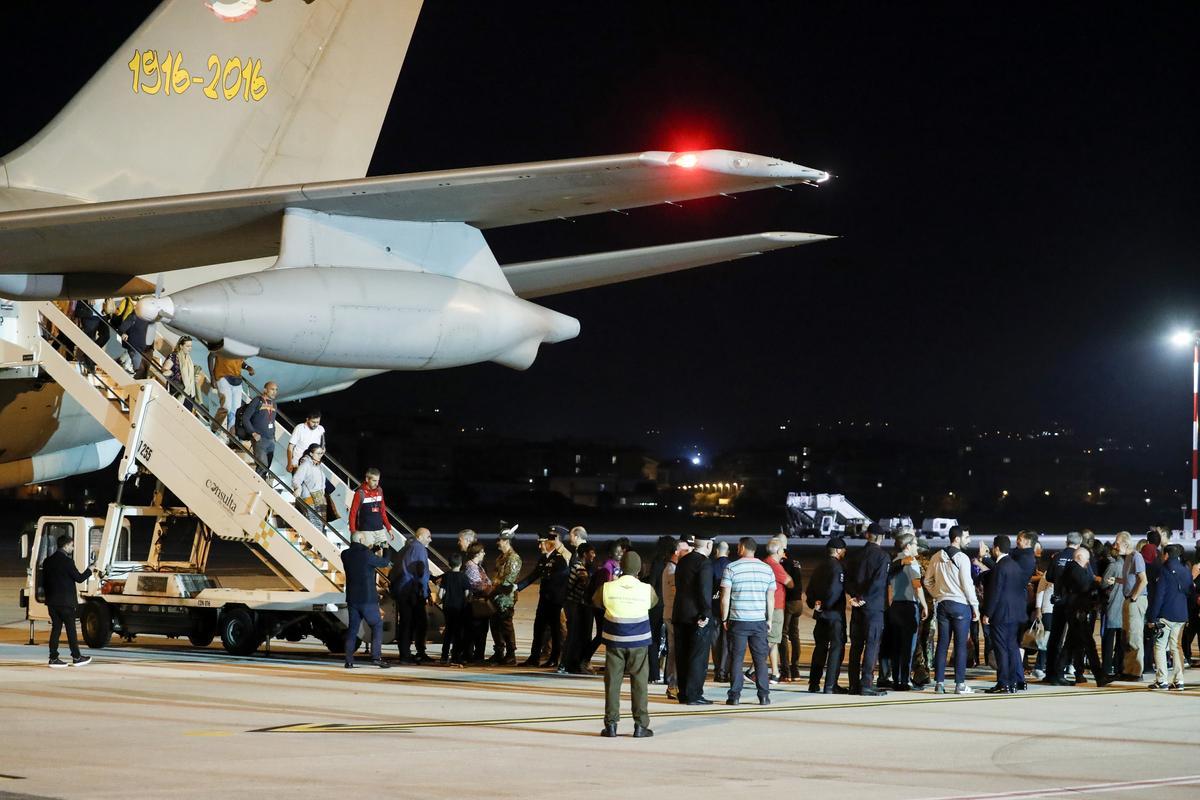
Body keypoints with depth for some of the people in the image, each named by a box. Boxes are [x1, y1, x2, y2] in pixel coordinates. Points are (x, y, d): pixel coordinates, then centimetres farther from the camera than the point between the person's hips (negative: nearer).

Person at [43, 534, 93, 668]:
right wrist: (89, 571, 6)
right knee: (71, 629, 1)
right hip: (66, 602, -7)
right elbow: (79, 578, -10)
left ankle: (53, 658, 4)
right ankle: (76, 658, 7)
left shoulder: (48, 561, 9)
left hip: (52, 601, 7)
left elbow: (44, 581, 14)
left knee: (55, 629, 8)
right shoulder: (67, 561, -13)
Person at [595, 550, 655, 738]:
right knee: (639, 682, 5)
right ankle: (640, 725, 5)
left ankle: (611, 724, 5)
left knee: (612, 682, 6)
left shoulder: (607, 588, -8)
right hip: (639, 642, -1)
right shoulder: (646, 590, -9)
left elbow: (596, 602, 10)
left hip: (614, 641, 1)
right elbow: (654, 602, 11)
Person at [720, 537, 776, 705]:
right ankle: (764, 696, 5)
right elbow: (770, 598, 6)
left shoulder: (731, 568, -4)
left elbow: (725, 597, -6)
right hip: (759, 622, 2)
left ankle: (735, 696, 1)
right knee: (761, 659, 6)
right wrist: (769, 620, 13)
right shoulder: (767, 569, 4)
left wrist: (724, 619, 4)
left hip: (738, 621, -2)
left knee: (736, 658, 2)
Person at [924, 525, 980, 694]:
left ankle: (939, 683, 7)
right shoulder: (962, 558, -12)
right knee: (960, 645, -2)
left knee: (942, 644, 7)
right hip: (960, 604, -5)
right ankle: (960, 684, -2)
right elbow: (967, 584, -12)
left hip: (942, 604, 6)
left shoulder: (937, 558, 7)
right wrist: (975, 606, -4)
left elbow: (928, 581, 11)